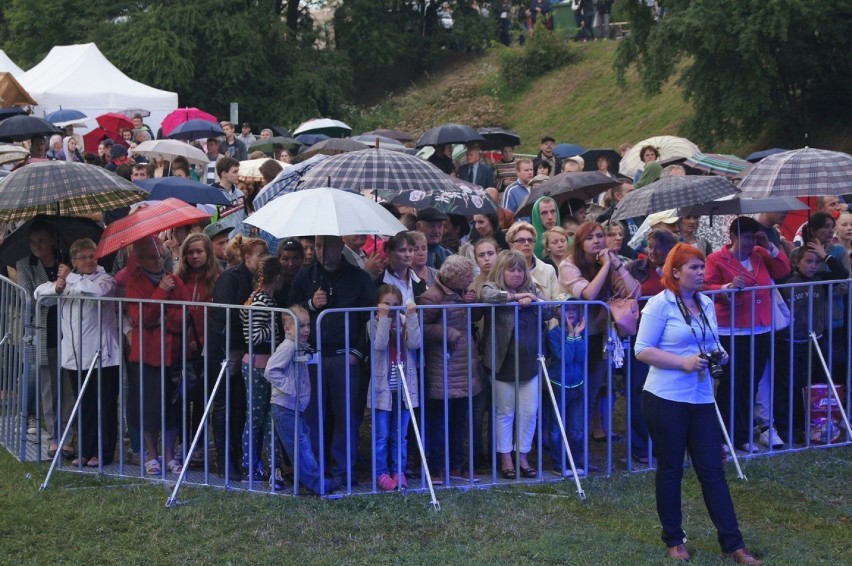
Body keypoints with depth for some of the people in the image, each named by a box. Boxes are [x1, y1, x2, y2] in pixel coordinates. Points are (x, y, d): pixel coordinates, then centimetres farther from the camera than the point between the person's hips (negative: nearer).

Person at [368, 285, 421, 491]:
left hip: (403, 387, 2)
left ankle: (399, 472, 18)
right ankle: (381, 473, 10)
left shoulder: (405, 322, 4)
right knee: (382, 435, 2)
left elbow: (415, 343, -12)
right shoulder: (374, 323, -1)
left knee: (400, 435, 10)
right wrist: (384, 318, -20)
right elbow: (380, 345, -19)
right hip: (382, 387, -2)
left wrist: (411, 316, -15)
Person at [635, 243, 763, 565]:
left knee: (712, 469, 4)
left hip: (701, 399, 5)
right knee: (670, 469, 6)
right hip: (666, 398, -5)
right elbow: (642, 350, -12)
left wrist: (718, 355, -1)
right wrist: (683, 362, -20)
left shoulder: (706, 304, 10)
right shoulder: (660, 304, -9)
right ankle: (673, 540, 20)